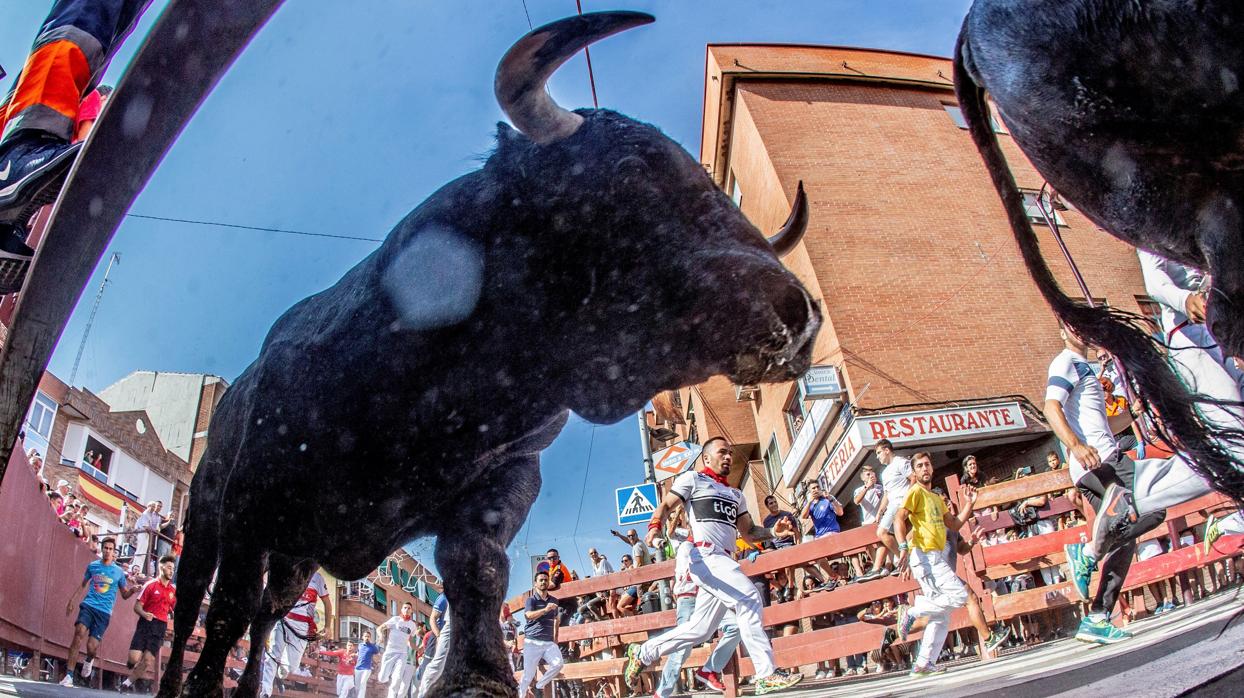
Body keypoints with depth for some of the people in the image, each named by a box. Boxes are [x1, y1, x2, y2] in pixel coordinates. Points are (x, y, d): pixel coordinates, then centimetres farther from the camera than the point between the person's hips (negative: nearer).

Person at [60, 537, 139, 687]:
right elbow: (83, 585, 24)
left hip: (104, 612, -1)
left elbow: (124, 595, 10)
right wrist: (71, 601, 22)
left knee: (92, 647, -10)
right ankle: (69, 676, -20)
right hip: (88, 606, 1)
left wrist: (133, 590, -11)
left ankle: (89, 660, 30)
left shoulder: (119, 571, 5)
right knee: (79, 632, -26)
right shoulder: (92, 565, 8)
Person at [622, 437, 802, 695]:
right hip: (706, 555, -7)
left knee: (699, 629, 5)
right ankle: (766, 675, -21)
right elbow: (665, 505, 2)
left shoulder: (735, 495, 30)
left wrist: (773, 532, 6)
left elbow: (748, 533, 25)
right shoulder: (692, 479, 10)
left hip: (725, 562, 7)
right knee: (749, 599, -22)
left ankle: (642, 653, 20)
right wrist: (655, 526, -19)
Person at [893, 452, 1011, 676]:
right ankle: (912, 611, -7)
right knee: (959, 595, -17)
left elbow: (955, 525, 23)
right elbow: (899, 519, -16)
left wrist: (969, 504, 13)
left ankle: (923, 663, 7)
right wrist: (904, 548, -28)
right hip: (924, 555, -9)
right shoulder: (915, 492, -4)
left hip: (936, 558, 9)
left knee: (941, 614, 6)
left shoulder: (936, 498, 24)